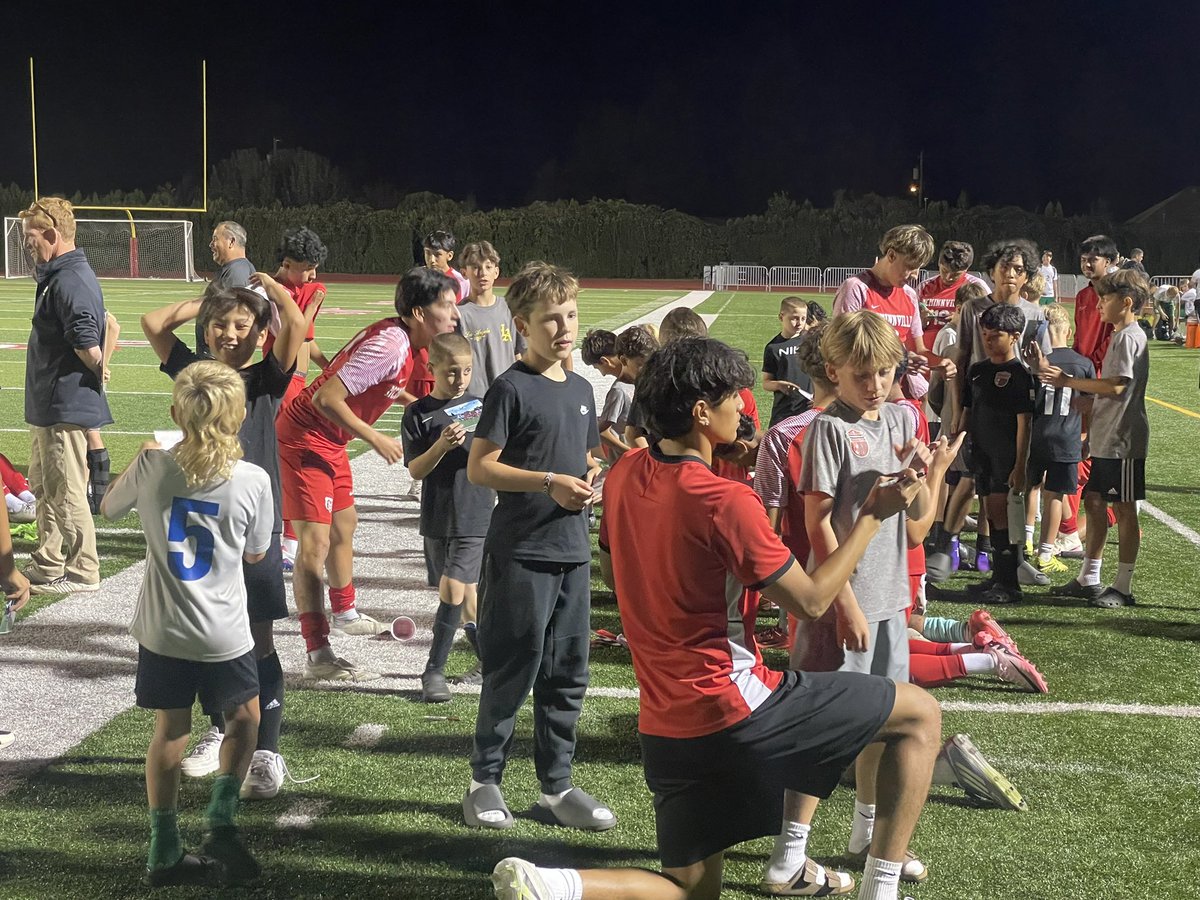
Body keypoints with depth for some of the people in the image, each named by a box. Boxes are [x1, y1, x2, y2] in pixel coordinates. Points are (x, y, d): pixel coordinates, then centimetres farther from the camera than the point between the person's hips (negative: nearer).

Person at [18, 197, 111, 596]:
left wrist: (96, 370, -8)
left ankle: (83, 572, 8)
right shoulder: (58, 276, 14)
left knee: (65, 491, -2)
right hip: (49, 405, 11)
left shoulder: (70, 280, -20)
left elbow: (87, 344, -27)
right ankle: (48, 565, 30)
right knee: (43, 485, 19)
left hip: (66, 406, -11)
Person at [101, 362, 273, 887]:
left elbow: (108, 507, 9)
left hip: (162, 629, 2)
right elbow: (255, 554, 1)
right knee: (245, 718, 21)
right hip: (224, 634, -2)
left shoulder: (153, 466, -12)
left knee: (170, 730, 13)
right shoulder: (253, 481, -14)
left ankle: (165, 853, 17)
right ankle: (220, 823, 11)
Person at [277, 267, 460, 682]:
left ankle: (345, 613, 45)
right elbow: (326, 398, -30)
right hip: (304, 439, -11)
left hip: (329, 440, 11)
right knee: (315, 543, -11)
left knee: (344, 526, 24)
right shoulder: (391, 344, -27)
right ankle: (318, 655, -9)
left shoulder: (400, 338, 2)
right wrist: (376, 439, -22)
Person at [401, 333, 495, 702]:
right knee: (466, 591, 11)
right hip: (438, 517, 1)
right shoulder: (419, 413, 0)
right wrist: (442, 446, -21)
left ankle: (434, 670, 1)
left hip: (476, 516, -1)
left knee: (454, 591, -9)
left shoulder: (479, 405, 4)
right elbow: (415, 471, -5)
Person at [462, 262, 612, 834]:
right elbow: (479, 467, -12)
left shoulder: (581, 389, 13)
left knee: (567, 676, 11)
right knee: (511, 673, 1)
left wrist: (592, 481, 1)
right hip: (520, 554, -7)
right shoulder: (512, 389, -9)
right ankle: (485, 780, 17)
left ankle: (556, 787, 22)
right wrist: (548, 482, -19)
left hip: (572, 551, 7)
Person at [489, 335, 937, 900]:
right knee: (921, 714, 7)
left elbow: (611, 564, 21)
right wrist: (873, 515, -5)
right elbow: (811, 601, -11)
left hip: (665, 727, 7)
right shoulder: (726, 501, -18)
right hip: (735, 708, -7)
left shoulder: (626, 474, 4)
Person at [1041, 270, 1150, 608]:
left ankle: (1123, 587, 6)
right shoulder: (1120, 336, 16)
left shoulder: (1129, 337, -15)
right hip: (1105, 438, 10)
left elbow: (1116, 386, -24)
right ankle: (1089, 578, 21)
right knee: (1094, 500, 12)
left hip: (1123, 440, -10)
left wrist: (1068, 381, -18)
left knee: (1124, 508, -2)